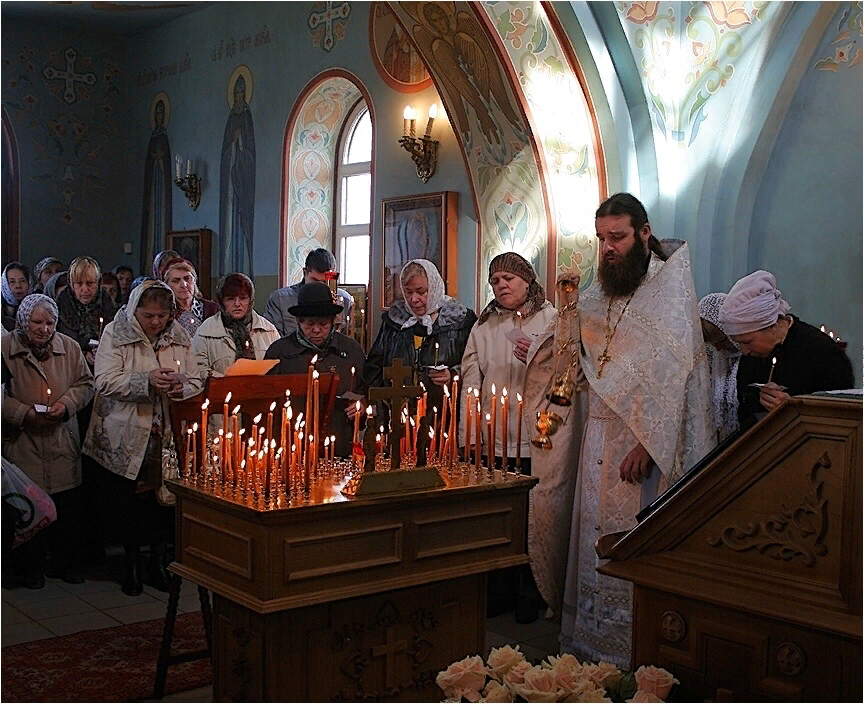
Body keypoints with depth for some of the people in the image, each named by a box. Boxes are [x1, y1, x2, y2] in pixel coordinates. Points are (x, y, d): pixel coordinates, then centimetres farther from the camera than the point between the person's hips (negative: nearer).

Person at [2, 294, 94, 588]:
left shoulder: (70, 347, 4)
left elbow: (85, 384, 9)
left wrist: (66, 404, -8)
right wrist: (25, 413, -14)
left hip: (63, 444, 3)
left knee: (67, 508, 7)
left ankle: (67, 564, 23)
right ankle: (30, 568, 20)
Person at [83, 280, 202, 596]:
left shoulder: (179, 336, 6)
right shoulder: (115, 333, -4)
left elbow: (196, 383, 9)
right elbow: (106, 381, -15)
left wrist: (181, 387, -14)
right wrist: (146, 380, -26)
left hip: (168, 437, 2)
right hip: (126, 437, -2)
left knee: (166, 499, 5)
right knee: (126, 502, 4)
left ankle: (158, 562, 23)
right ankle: (132, 564, 23)